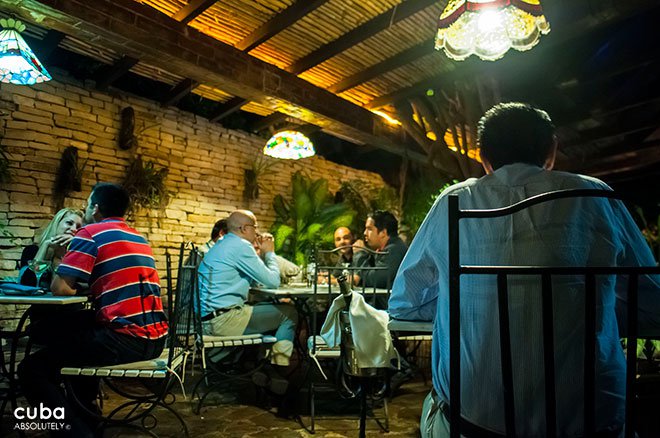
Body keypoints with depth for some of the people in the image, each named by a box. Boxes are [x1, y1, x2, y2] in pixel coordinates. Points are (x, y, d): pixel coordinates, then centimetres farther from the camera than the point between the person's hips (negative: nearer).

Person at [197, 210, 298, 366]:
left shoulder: (222, 244, 17)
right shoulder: (241, 246, -13)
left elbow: (253, 280, 24)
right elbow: (273, 282, -11)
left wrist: (263, 254, 19)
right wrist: (269, 253, 4)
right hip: (223, 320, -10)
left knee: (269, 307, 24)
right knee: (289, 313, -3)